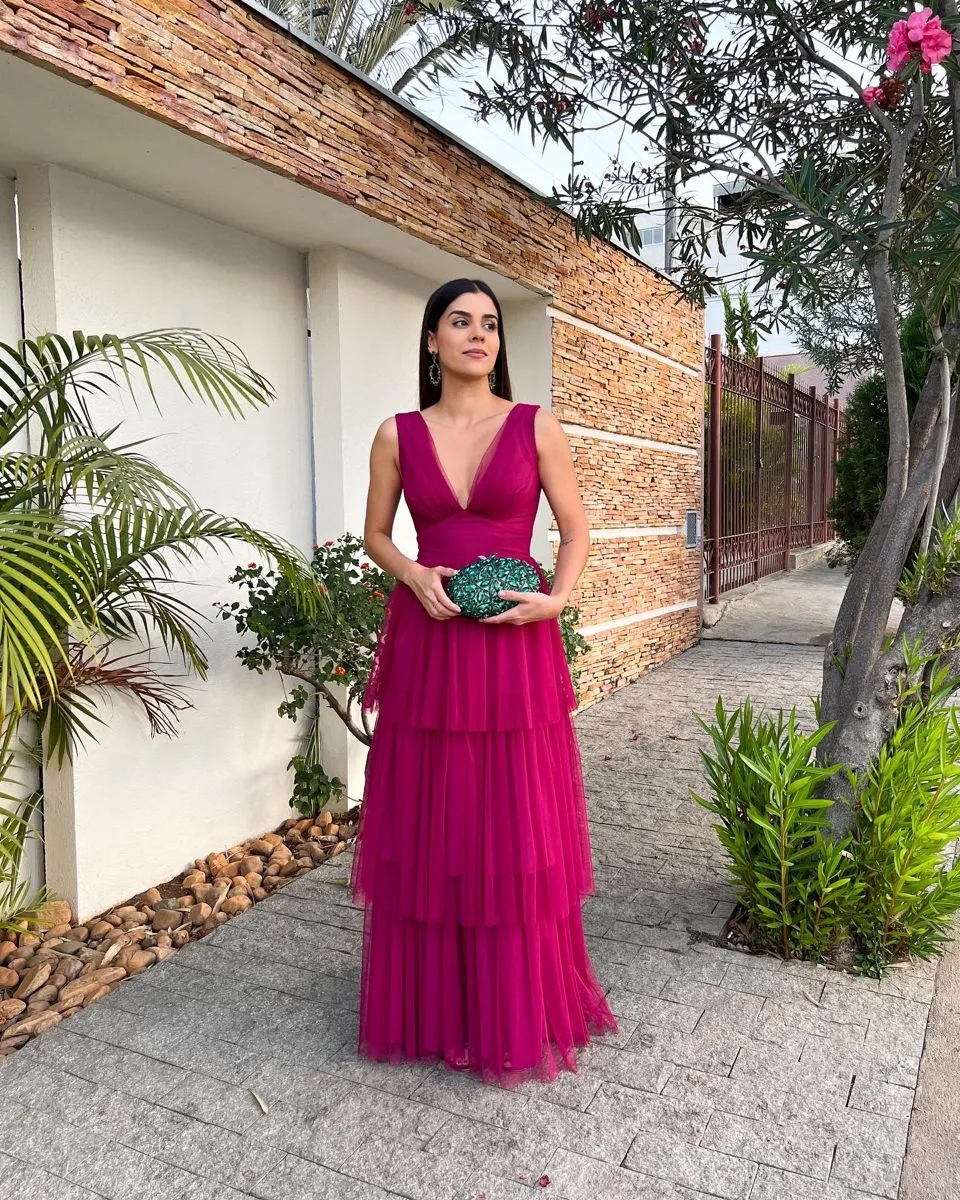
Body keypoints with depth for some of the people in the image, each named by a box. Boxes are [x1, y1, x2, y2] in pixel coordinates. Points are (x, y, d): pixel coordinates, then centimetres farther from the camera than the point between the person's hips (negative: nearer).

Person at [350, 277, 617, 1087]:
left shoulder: (537, 427, 3)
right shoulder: (398, 434, 6)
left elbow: (577, 531, 5)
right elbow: (375, 535, 12)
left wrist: (556, 599, -12)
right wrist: (414, 575, -8)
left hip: (515, 646, -1)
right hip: (426, 645, 1)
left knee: (515, 832, 5)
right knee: (426, 830, 8)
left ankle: (519, 1013, 25)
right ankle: (428, 1006, 28)